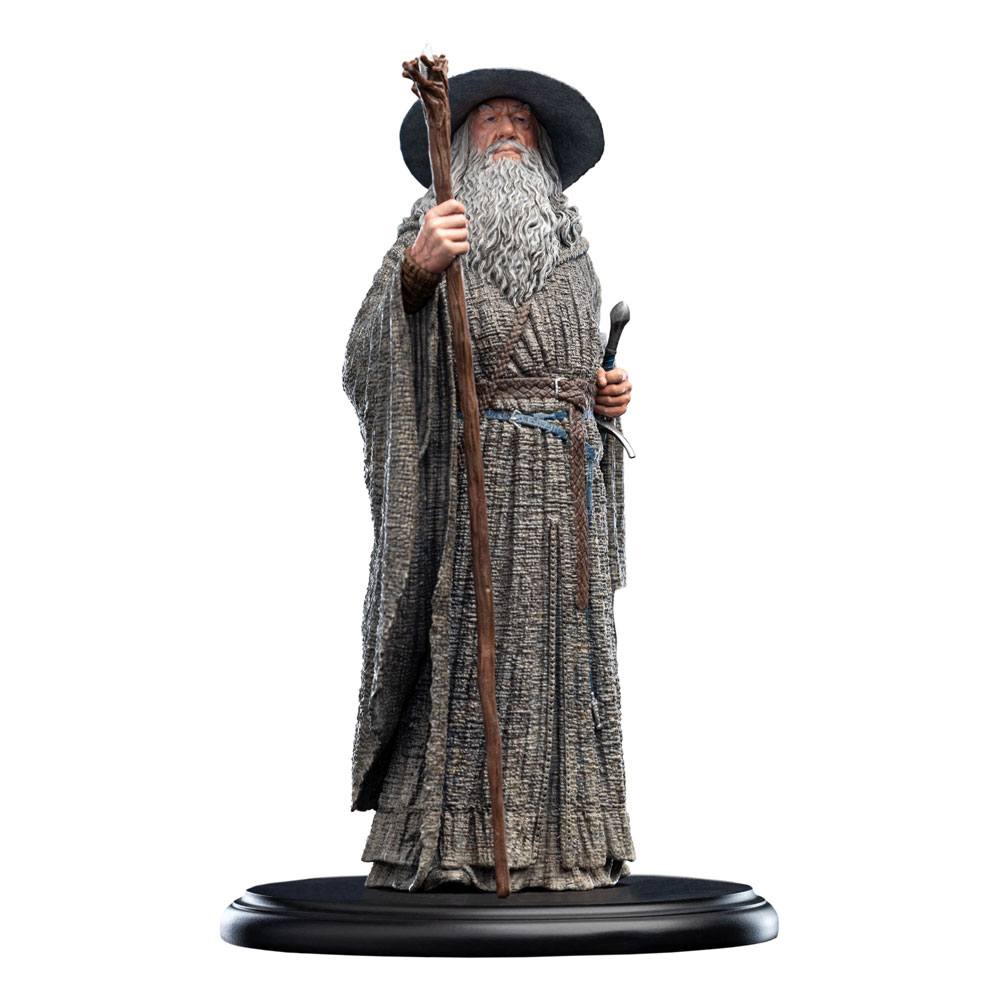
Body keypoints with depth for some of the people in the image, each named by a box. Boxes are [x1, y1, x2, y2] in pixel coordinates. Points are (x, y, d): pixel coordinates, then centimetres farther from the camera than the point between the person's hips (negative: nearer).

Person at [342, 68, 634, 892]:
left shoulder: (570, 246, 20)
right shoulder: (434, 231, 6)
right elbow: (375, 348, -11)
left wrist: (608, 396, 7)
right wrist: (416, 270, -30)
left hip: (565, 480, 5)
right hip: (469, 469, -5)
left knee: (562, 649, 3)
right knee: (463, 640, -8)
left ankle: (561, 844, 8)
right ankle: (448, 846, -4)